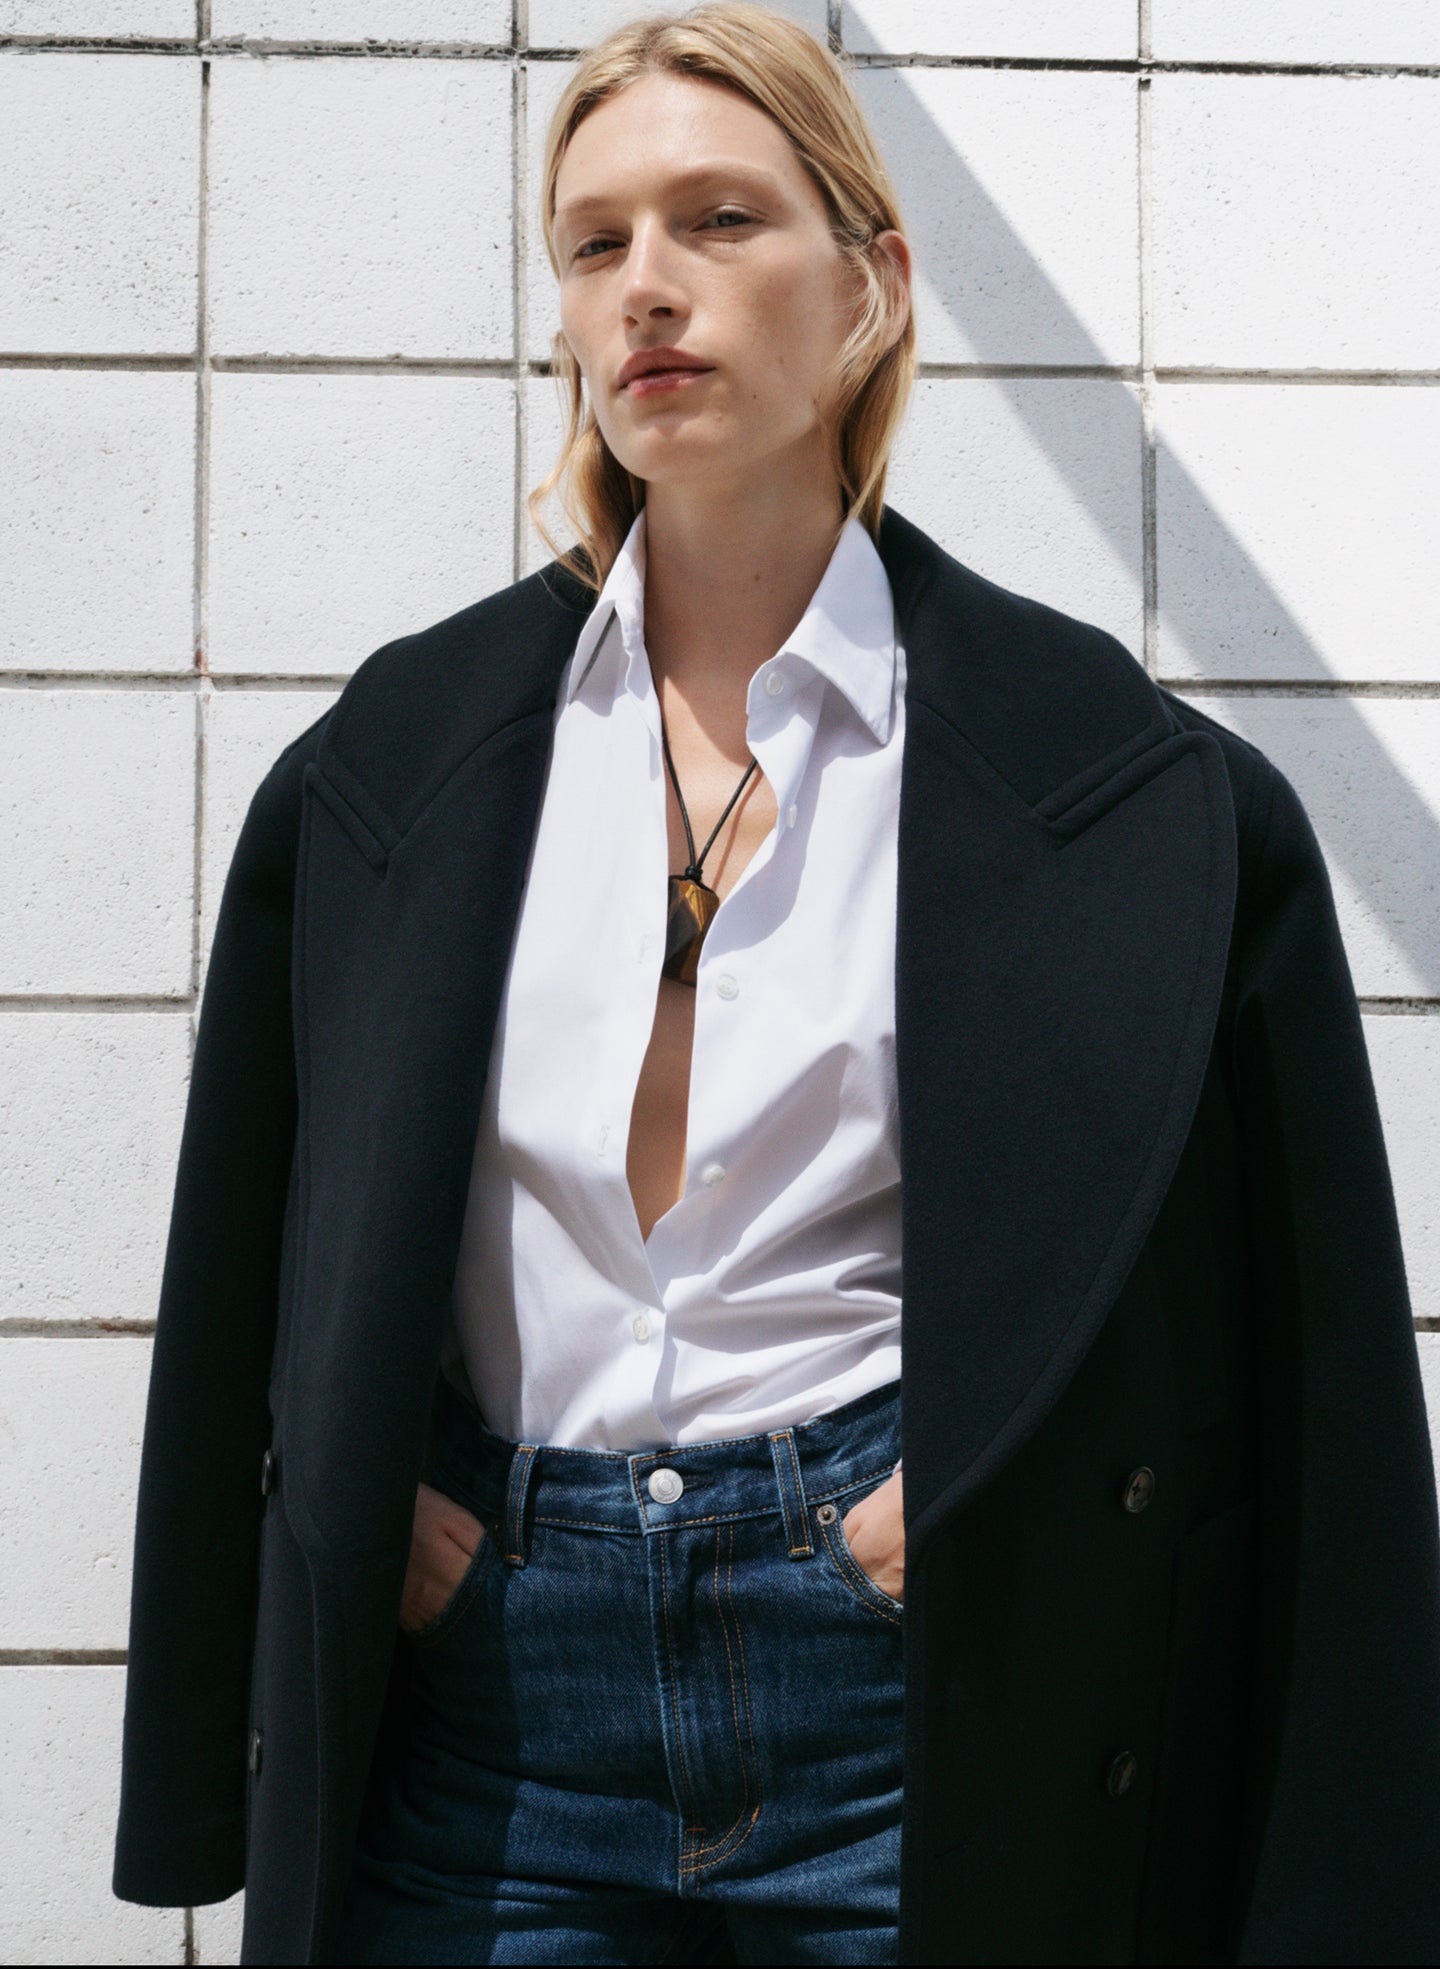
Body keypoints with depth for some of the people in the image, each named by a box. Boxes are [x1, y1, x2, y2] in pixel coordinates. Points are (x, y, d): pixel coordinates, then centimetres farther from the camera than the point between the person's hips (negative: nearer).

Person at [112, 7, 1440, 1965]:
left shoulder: (1127, 790, -3)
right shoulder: (394, 761, 4)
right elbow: (253, 1250, 14)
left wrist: (997, 1491, -8)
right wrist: (355, 1515, 2)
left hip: (914, 1707, -2)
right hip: (492, 1694, 2)